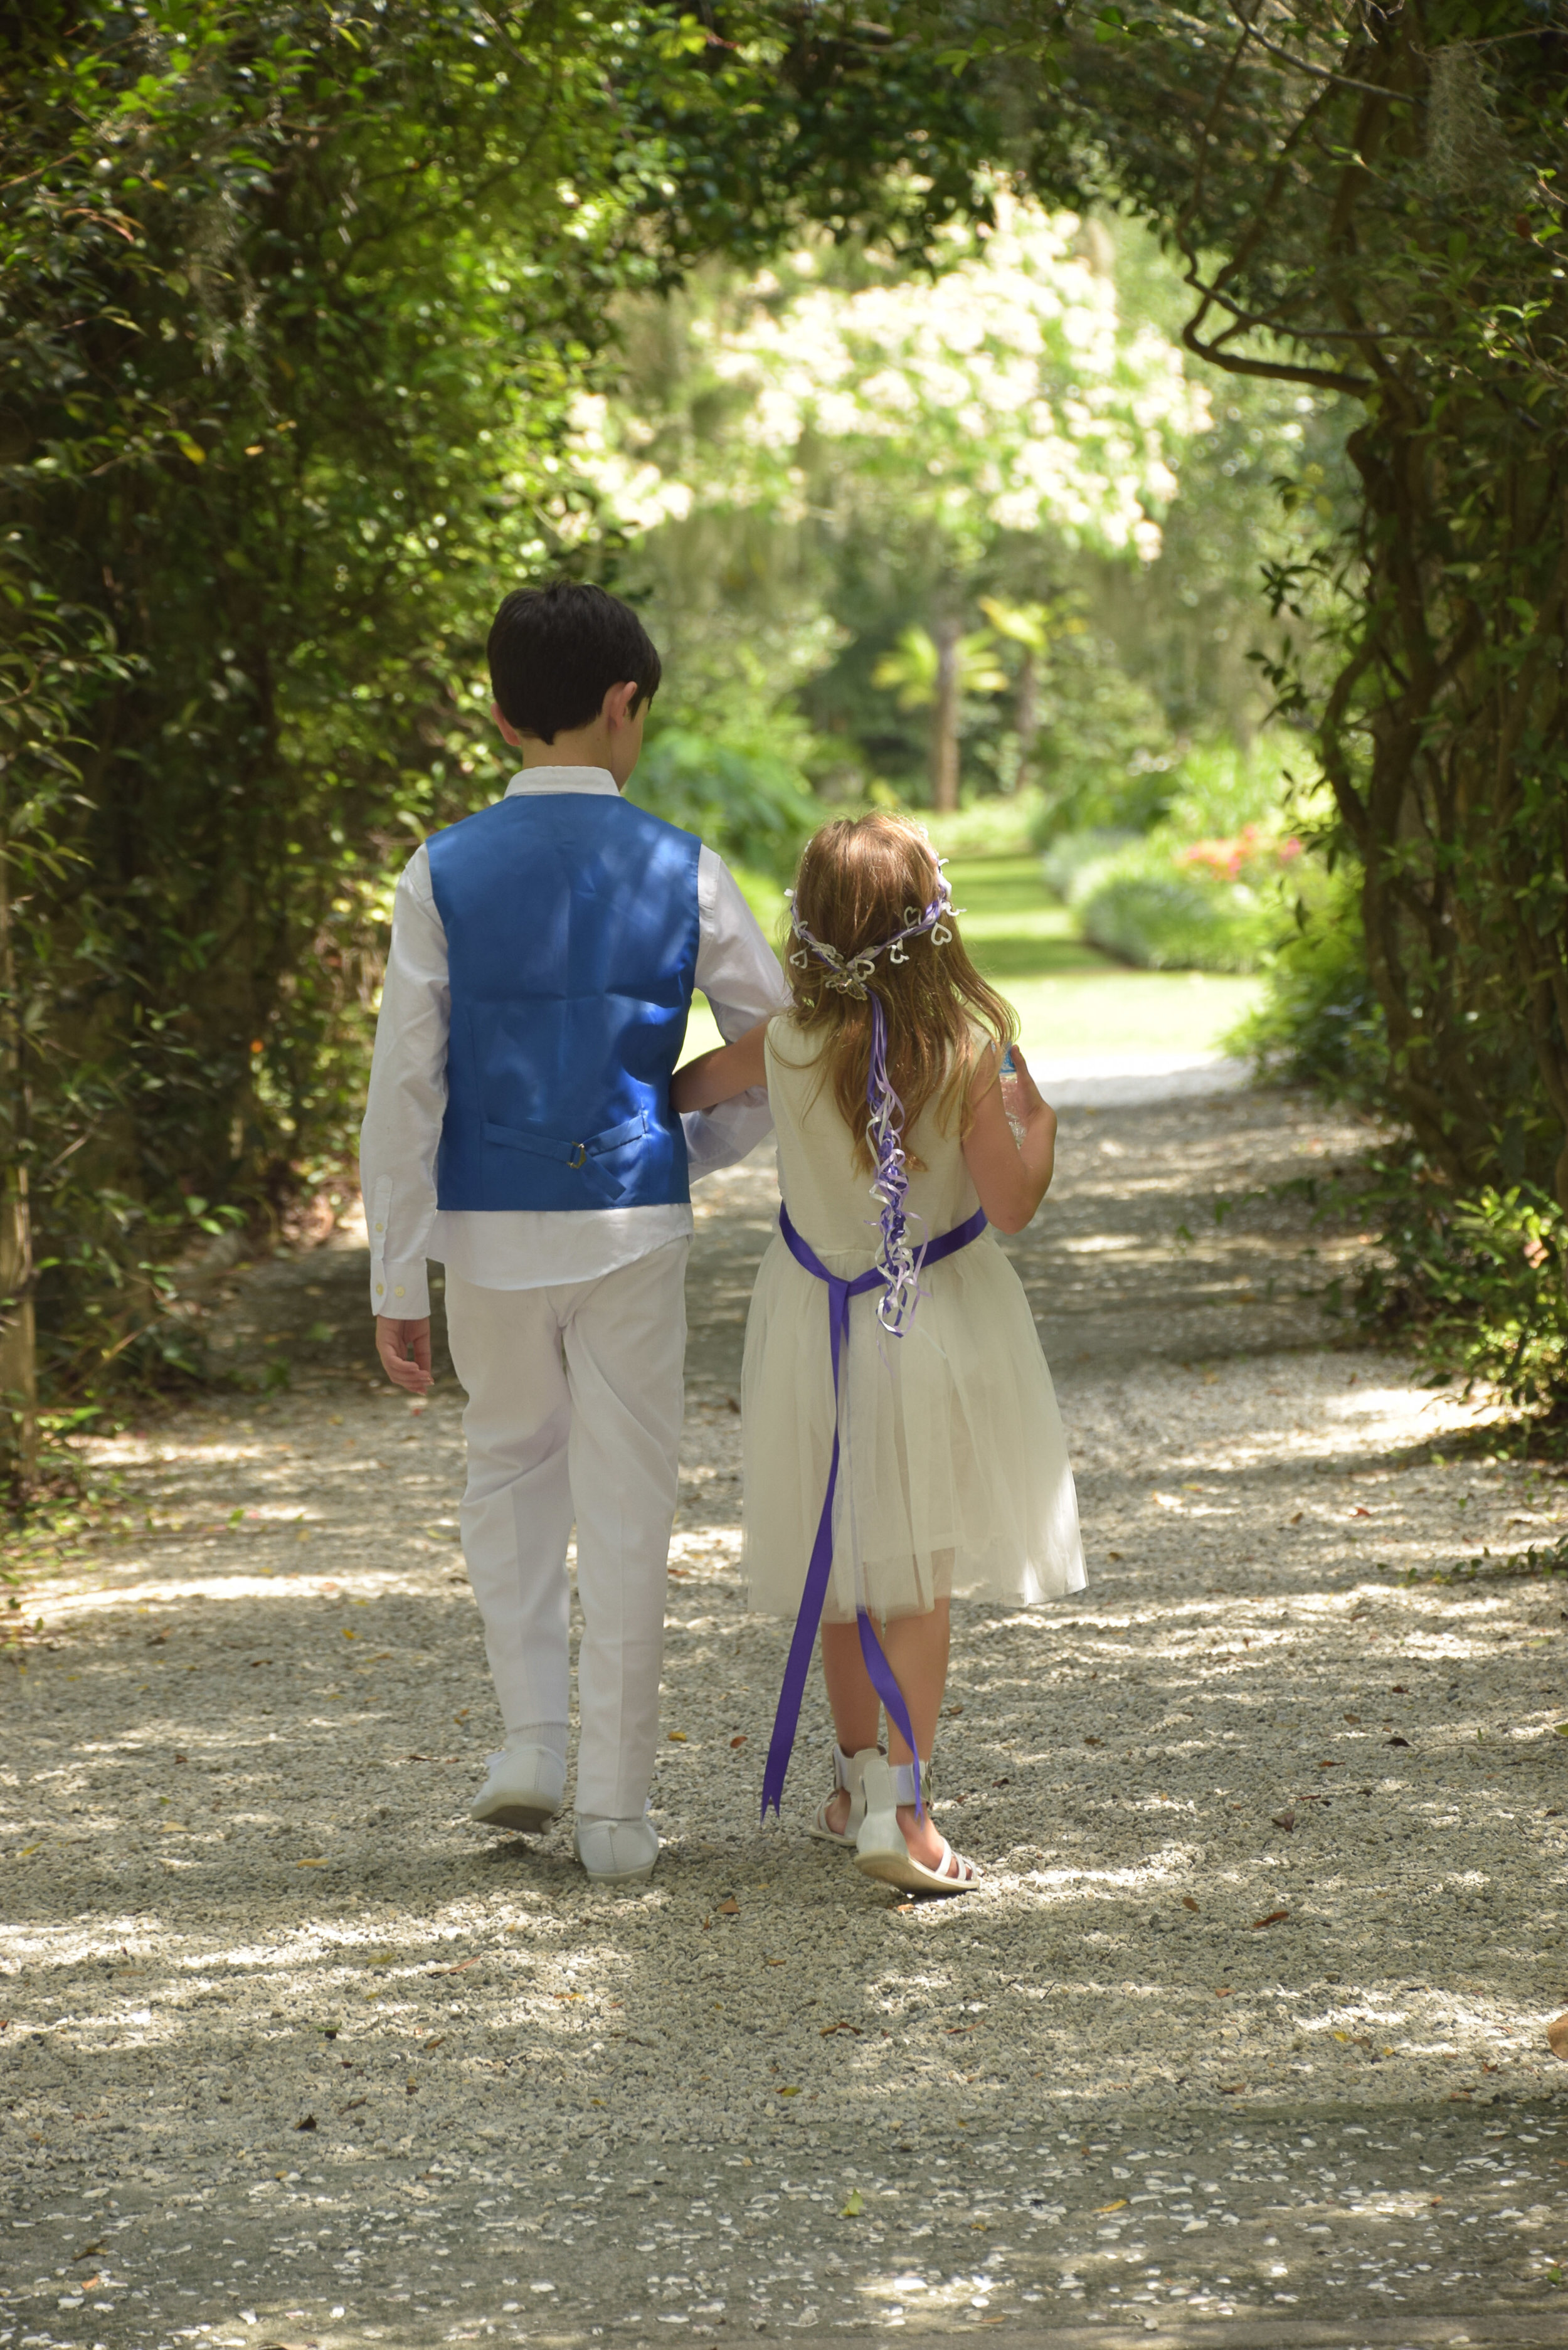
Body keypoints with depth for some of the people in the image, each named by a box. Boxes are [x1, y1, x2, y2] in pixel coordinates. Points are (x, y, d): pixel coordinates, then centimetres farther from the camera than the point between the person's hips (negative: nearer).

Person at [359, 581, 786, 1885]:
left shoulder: (443, 876, -4)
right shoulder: (682, 873, -3)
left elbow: (405, 1091, -6)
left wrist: (395, 1281, -1)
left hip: (490, 1230, 1)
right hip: (634, 1223, -1)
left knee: (513, 1464, 23)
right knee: (627, 1505, 7)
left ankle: (531, 1736, 12)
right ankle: (617, 1811, 10)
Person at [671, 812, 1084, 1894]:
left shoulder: (785, 1045, -11)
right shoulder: (964, 1052, -18)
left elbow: (684, 1088, 7)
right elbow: (1012, 1203, -15)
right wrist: (1040, 1123, 4)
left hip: (818, 1324, 3)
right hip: (941, 1325, -2)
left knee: (842, 1564, 18)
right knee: (920, 1575, 3)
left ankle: (859, 1781, 29)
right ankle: (900, 1811, -6)